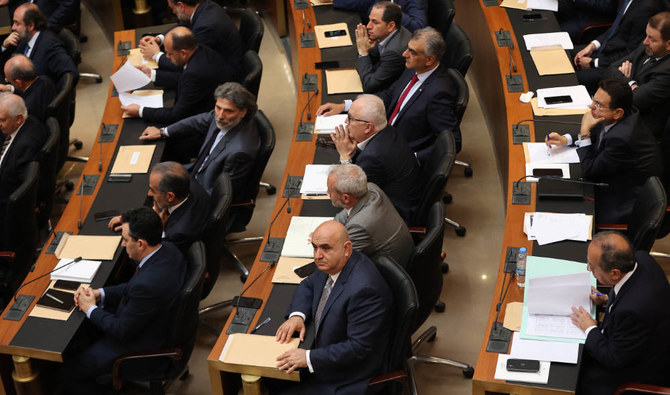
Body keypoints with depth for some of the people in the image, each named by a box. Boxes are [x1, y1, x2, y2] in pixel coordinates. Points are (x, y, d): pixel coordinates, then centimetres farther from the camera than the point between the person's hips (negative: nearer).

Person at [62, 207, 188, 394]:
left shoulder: (147, 285, -39)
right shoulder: (167, 249, -11)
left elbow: (122, 331, -25)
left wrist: (91, 309, -10)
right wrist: (99, 294, -4)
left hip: (142, 348, -10)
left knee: (69, 371, 2)